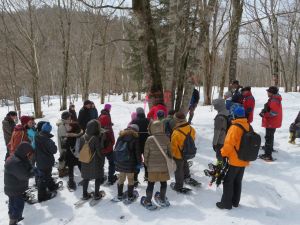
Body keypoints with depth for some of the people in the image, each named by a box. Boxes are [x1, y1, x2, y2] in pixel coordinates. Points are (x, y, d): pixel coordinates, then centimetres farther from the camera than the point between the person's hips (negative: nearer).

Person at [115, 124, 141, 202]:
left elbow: (116, 149, 10)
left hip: (120, 162, 4)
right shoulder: (135, 138, -9)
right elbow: (137, 152, -9)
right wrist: (139, 162, 0)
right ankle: (130, 196, 14)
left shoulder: (120, 137, 5)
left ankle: (119, 194, 26)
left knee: (121, 178, 17)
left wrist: (116, 160, 17)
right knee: (130, 179, 9)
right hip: (130, 163, -4)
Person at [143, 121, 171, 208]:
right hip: (164, 166, 1)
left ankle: (148, 201, 21)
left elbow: (146, 153, -6)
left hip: (152, 166, -1)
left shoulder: (149, 139, -11)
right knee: (163, 182, 18)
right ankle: (162, 199, 31)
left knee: (151, 183, 11)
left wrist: (146, 163, 10)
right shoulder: (166, 139, -7)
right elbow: (170, 152, 1)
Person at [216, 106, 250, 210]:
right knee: (238, 181, 18)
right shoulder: (249, 127, 3)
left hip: (234, 160, -7)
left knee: (228, 181, 5)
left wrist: (223, 153, -6)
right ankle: (235, 202, 29)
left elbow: (229, 144, -21)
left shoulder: (235, 127, -20)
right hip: (244, 161, 7)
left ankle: (226, 203, 12)